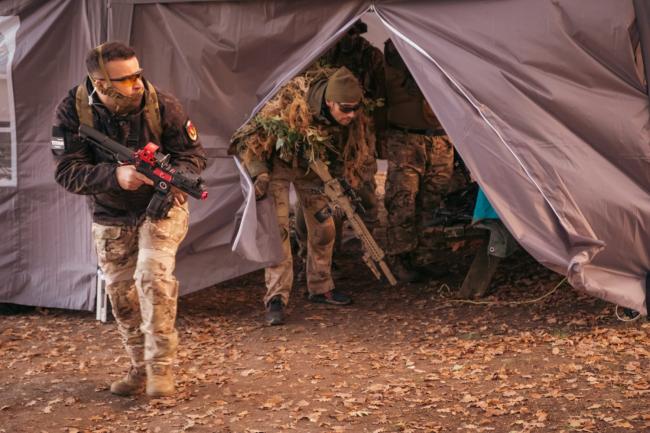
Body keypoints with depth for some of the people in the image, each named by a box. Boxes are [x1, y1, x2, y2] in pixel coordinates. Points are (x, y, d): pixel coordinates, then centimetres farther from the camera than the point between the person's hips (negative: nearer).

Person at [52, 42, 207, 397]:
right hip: (110, 218, 2)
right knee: (122, 294, 8)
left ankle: (160, 365, -11)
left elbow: (193, 153, -10)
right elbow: (67, 172, -24)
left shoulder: (161, 104, -21)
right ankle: (140, 367, 25)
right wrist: (115, 175, -41)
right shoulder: (72, 111, -21)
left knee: (153, 277, -21)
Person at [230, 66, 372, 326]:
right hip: (279, 163, -5)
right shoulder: (290, 107, -40)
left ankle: (320, 288, 24)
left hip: (312, 166, 5)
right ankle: (276, 299, -13)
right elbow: (248, 139, -27)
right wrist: (260, 174, -31)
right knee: (277, 227, -16)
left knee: (323, 226, 6)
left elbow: (351, 151, -2)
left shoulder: (354, 119, -24)